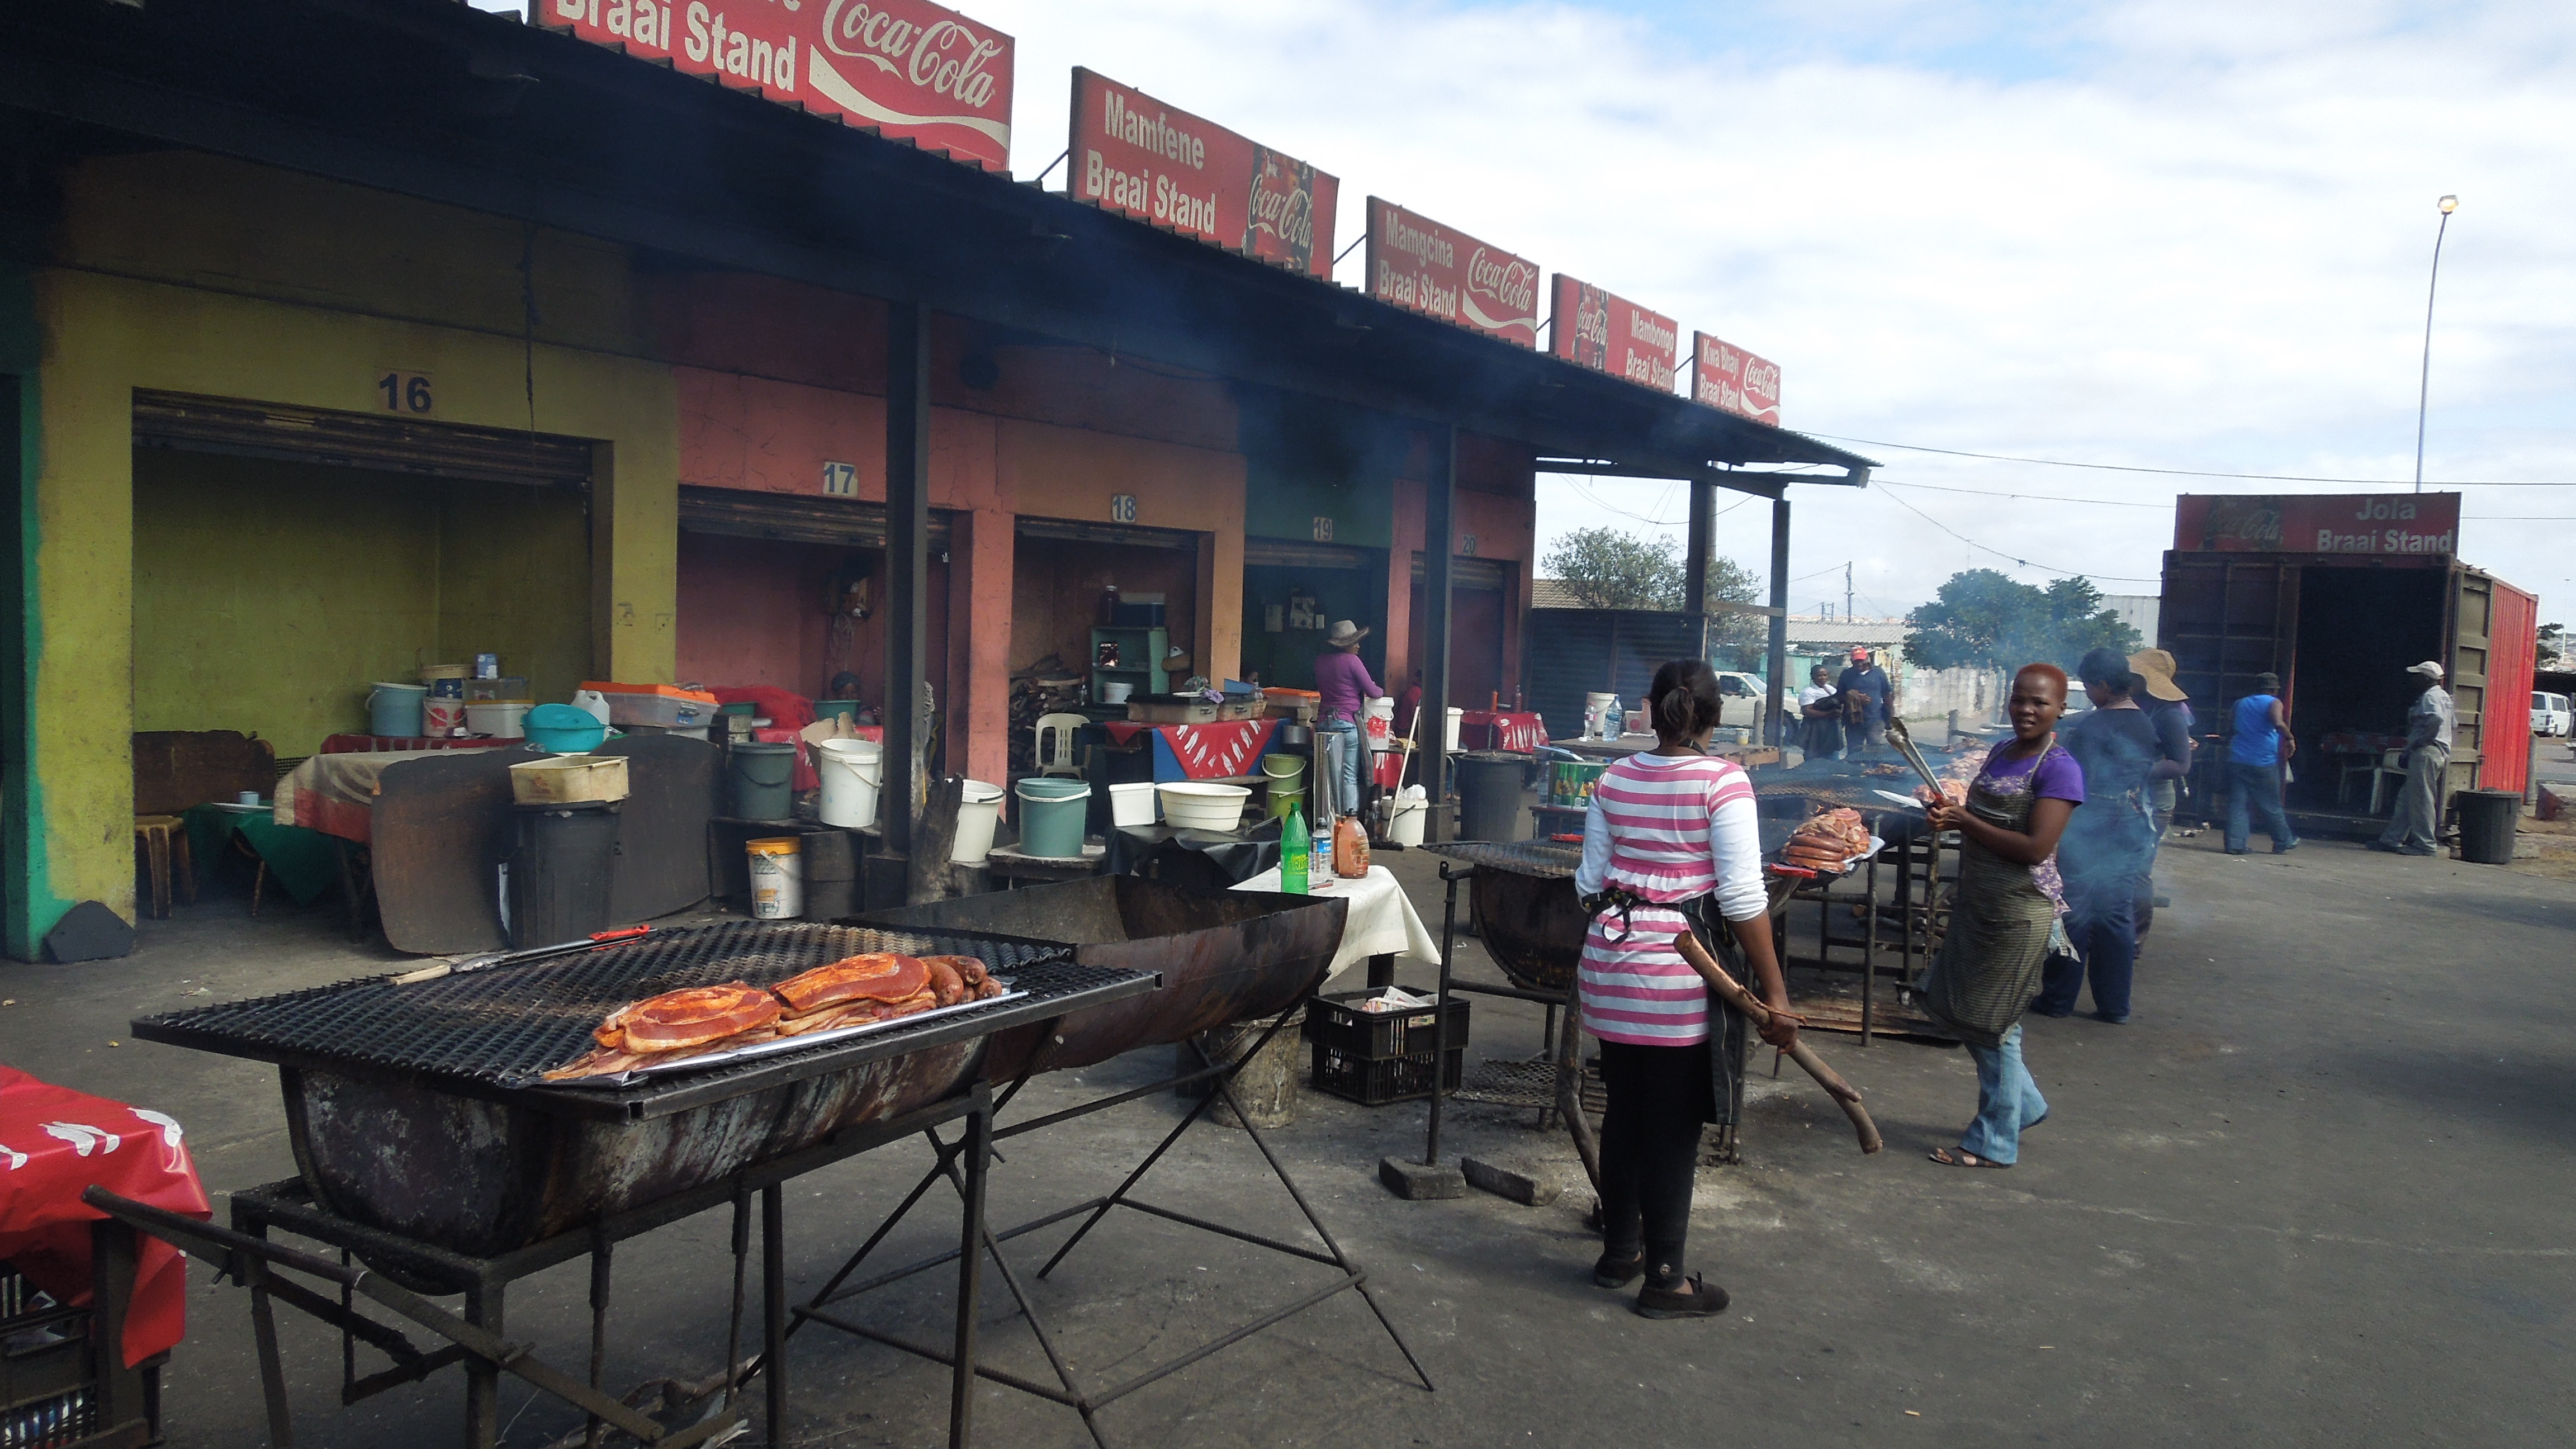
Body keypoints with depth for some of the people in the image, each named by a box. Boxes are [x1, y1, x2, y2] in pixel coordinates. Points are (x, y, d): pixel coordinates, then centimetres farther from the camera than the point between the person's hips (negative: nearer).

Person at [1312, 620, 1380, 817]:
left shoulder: (1320, 661, 11)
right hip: (1348, 722, -5)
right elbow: (1371, 691, -4)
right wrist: (1380, 690, 19)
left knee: (1330, 776, 7)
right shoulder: (1351, 660, -7)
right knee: (1350, 777, -2)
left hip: (1324, 722, 5)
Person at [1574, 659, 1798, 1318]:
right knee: (1674, 1125, 6)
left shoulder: (1614, 778, 5)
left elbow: (1591, 881, 9)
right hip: (1677, 972, -5)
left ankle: (1619, 1251, 31)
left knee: (1624, 1110, 18)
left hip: (1609, 962, 5)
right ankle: (1664, 1279, 16)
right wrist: (1775, 993, -11)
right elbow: (1743, 896, -14)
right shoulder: (1723, 781, -10)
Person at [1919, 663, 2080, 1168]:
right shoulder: (2001, 754, 9)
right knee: (1950, 1004, 16)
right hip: (1977, 900, 9)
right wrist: (1948, 814, -2)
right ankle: (2024, 1104, 34)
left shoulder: (2059, 768, -16)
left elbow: (2036, 847, -23)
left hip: (2020, 911, -9)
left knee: (1992, 1022, 0)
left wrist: (1964, 822, -17)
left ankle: (1995, 1141, 16)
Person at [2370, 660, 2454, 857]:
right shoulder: (2443, 696, 19)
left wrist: (2420, 741, -19)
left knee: (2421, 798, -7)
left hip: (2426, 752, -11)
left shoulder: (2430, 697, -11)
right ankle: (2392, 839, 13)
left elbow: (2436, 719, -30)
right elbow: (2453, 723, 25)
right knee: (2407, 797, 11)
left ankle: (2426, 845, -5)